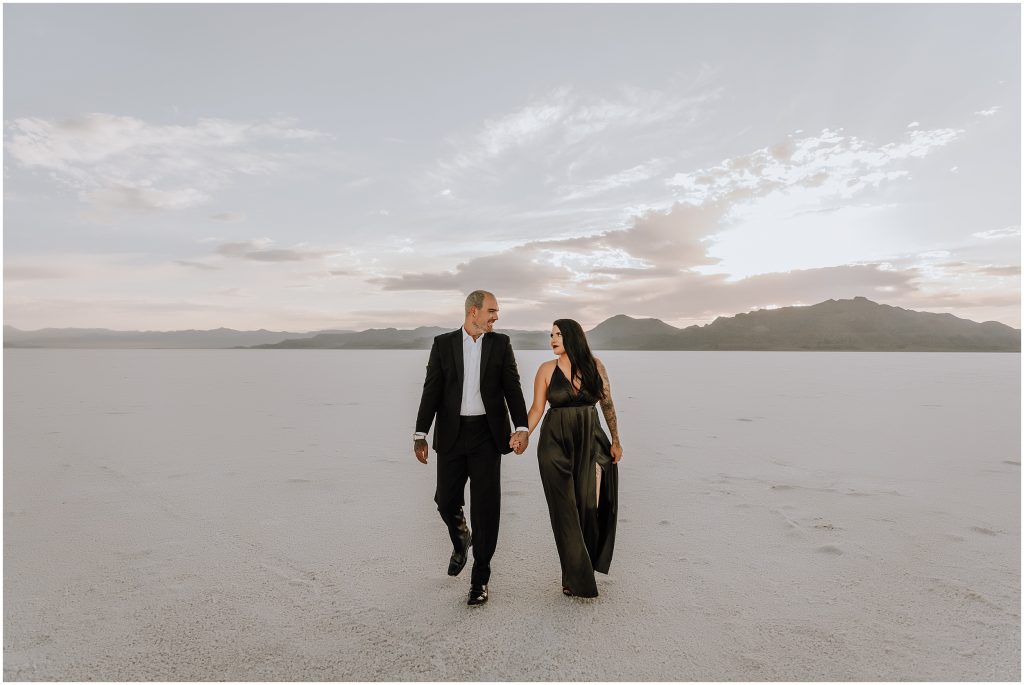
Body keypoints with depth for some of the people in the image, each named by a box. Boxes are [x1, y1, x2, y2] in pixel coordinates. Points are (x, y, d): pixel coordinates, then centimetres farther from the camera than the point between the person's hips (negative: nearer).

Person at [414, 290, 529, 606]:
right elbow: (432, 390, 0)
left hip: (487, 433, 0)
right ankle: (461, 539, 41)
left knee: (485, 506, 0)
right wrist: (421, 435, -7)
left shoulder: (500, 343, 4)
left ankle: (480, 578, 15)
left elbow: (512, 387, 0)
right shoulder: (443, 343, 2)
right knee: (446, 499, 6)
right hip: (452, 434, 1)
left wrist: (522, 427, -13)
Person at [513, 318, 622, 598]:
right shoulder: (547, 369, -2)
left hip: (590, 443, 1)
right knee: (566, 509, 2)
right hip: (555, 443, -1)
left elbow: (607, 404, 7)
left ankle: (589, 560, 29)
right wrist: (523, 434, -17)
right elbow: (537, 408, -2)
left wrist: (616, 440, 7)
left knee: (590, 506, 0)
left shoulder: (594, 365, 1)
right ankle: (577, 576, 18)